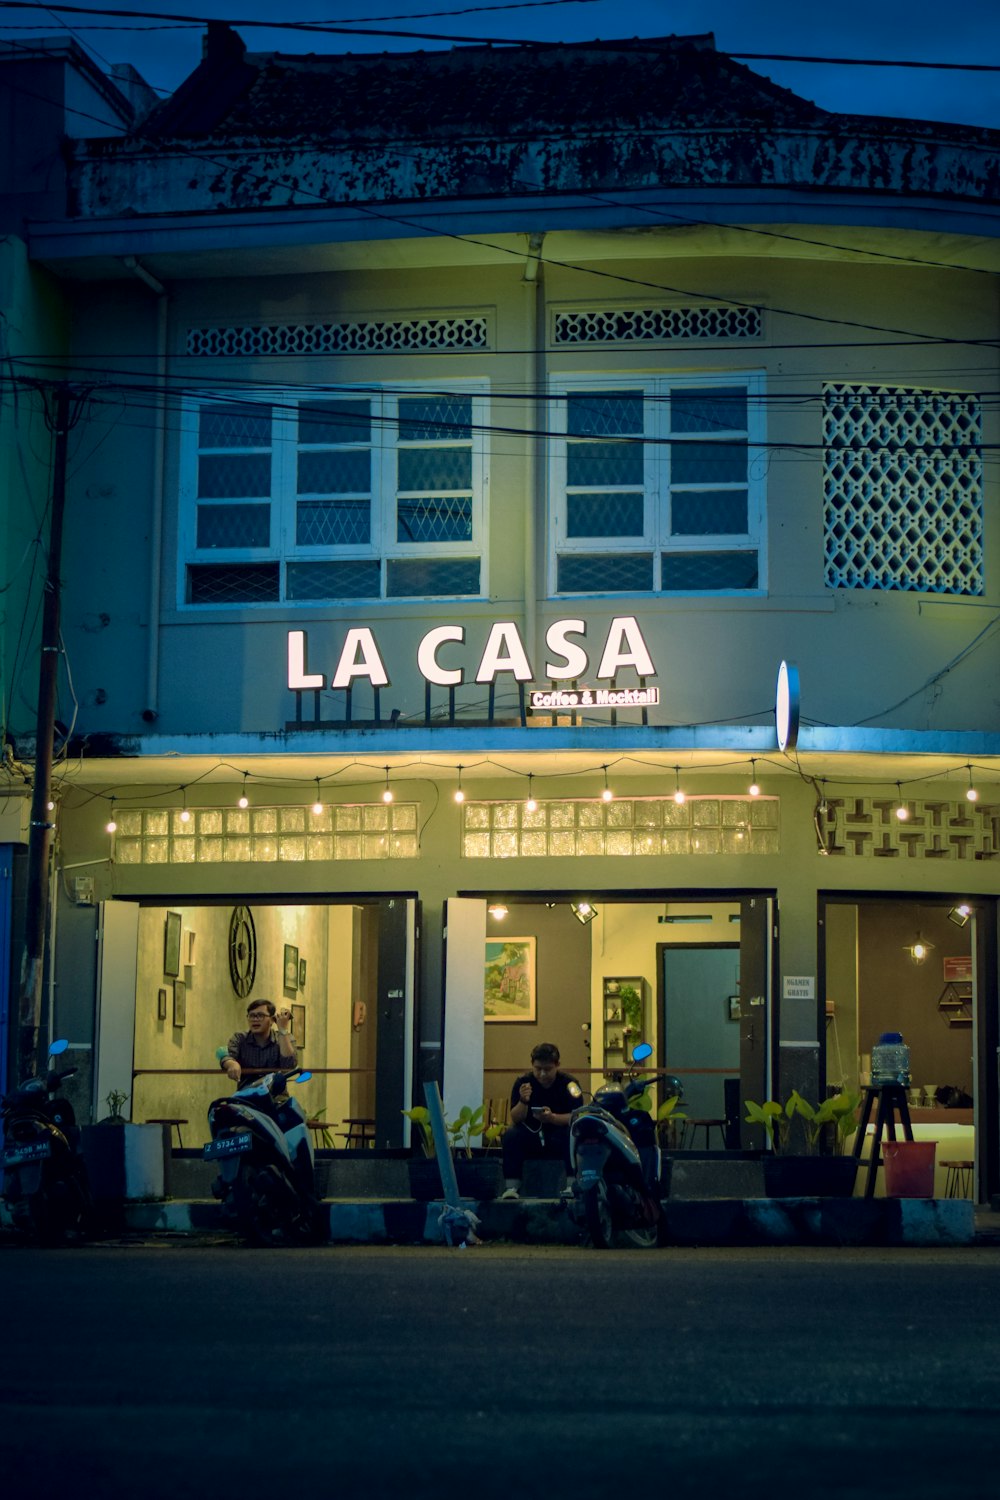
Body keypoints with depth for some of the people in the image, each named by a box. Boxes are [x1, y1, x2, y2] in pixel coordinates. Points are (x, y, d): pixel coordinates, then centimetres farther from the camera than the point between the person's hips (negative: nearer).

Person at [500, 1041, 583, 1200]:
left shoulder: (569, 1083, -10)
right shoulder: (523, 1082, -6)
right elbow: (515, 1119, -11)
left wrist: (552, 1118, -36)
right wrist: (523, 1101, -32)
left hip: (559, 1139, -1)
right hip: (531, 1137, 1)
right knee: (510, 1135, -27)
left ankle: (572, 1185, -28)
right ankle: (511, 1187, -24)